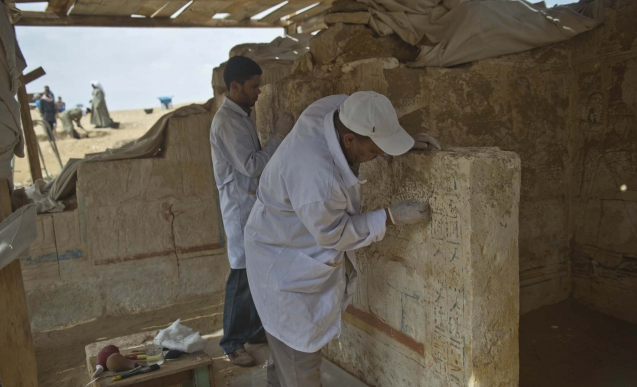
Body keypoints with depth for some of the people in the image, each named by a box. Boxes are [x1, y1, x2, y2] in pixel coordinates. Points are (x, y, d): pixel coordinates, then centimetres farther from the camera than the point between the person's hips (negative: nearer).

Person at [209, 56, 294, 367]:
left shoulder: (241, 116, 13)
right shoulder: (227, 121, -18)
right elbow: (251, 165, -24)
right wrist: (280, 135, -20)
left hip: (253, 202, 10)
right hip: (240, 205, -10)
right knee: (243, 274, -2)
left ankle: (253, 330, 31)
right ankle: (232, 343, 12)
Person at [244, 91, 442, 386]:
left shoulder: (341, 109, -17)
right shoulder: (316, 176, -40)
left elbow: (375, 133, 8)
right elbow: (334, 234, -22)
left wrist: (409, 142, -6)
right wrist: (392, 217, -18)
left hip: (307, 253, 9)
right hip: (287, 264, -9)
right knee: (301, 350, 7)